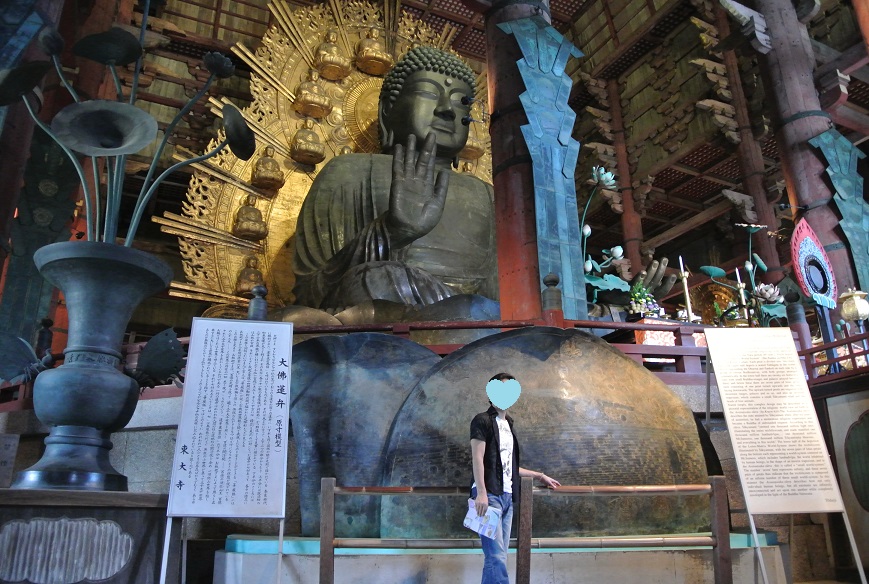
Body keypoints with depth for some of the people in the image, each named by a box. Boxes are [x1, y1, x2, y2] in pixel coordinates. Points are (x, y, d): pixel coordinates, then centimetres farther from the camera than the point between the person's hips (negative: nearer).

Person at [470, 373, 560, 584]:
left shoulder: (508, 424, 22)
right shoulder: (482, 420, -1)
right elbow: (477, 458, -10)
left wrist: (539, 476, 27)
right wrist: (481, 493, -20)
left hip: (507, 496, 8)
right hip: (489, 495, -8)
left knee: (497, 557, 6)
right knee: (496, 557, -14)